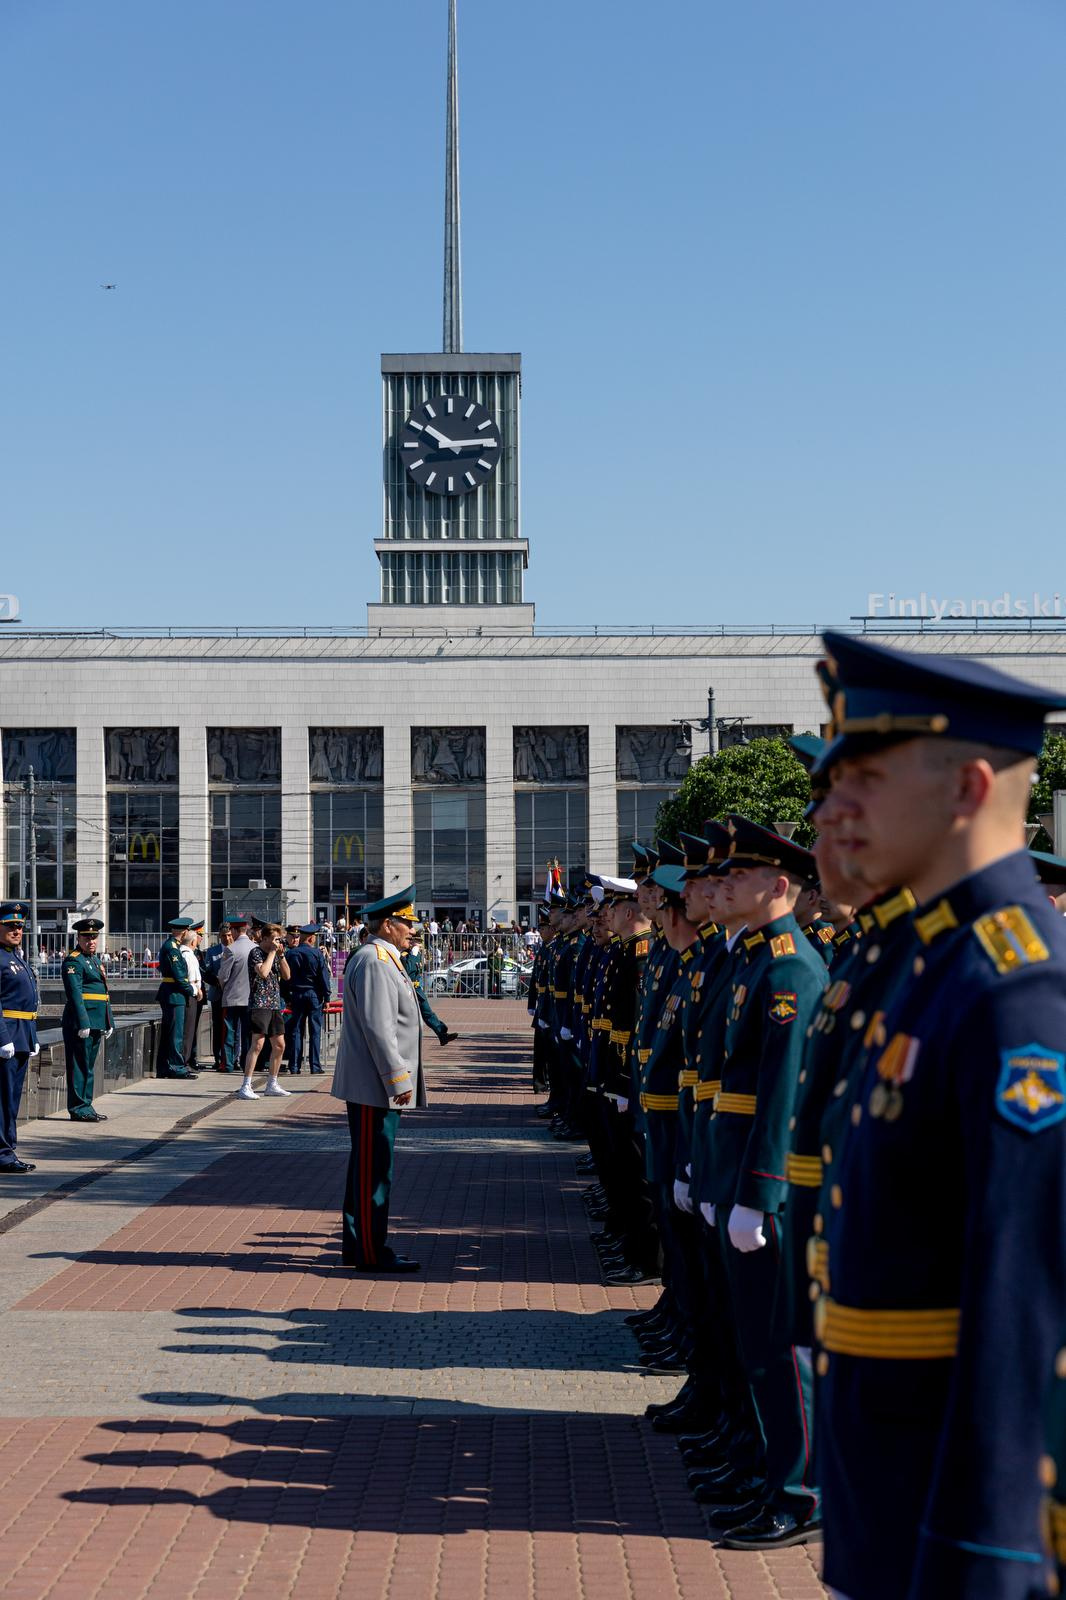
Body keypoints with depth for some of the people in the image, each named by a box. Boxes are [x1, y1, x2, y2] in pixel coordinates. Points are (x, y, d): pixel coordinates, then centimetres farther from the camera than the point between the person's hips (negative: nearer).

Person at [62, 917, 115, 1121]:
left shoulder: (95, 959, 19)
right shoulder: (74, 961, -10)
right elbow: (75, 995, -18)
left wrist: (109, 1023, 19)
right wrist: (83, 1023, -23)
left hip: (95, 1023, 9)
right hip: (81, 1022, -9)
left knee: (88, 1065, 13)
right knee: (80, 1065, -5)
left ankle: (85, 1106, 19)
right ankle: (79, 1109, -3)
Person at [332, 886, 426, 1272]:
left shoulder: (385, 960, 17)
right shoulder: (373, 962, -17)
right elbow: (378, 1028, -23)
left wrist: (399, 1078, 22)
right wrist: (398, 1079, -22)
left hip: (378, 1086, 11)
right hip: (374, 1085, -11)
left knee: (367, 1165, 15)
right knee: (373, 1168, -5)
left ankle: (357, 1246, 22)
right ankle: (371, 1253, 0)